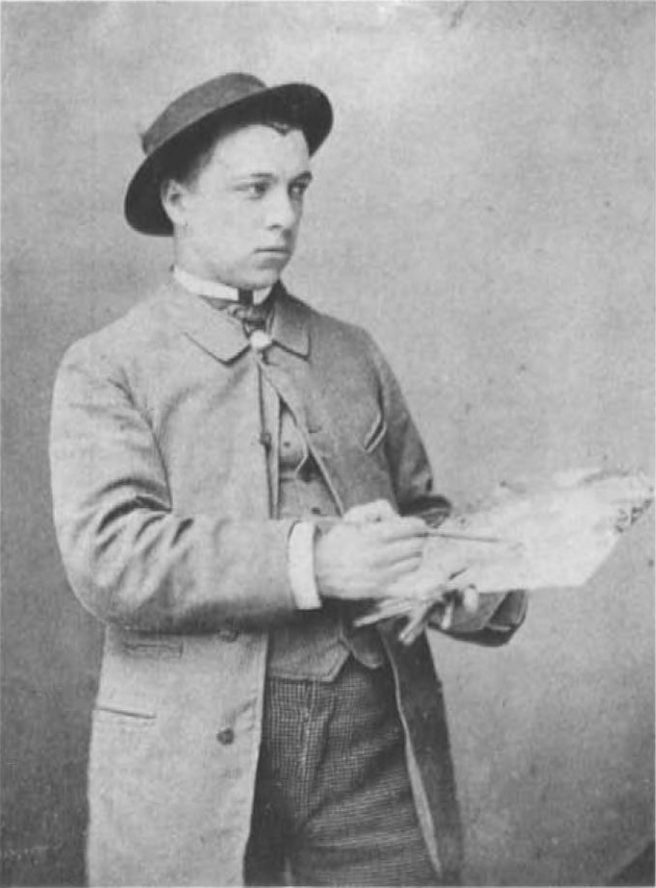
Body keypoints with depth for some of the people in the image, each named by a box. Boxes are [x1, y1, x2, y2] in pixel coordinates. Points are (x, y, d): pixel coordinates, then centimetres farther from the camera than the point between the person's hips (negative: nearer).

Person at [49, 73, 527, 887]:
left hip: (379, 749, 3)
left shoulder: (355, 356, 12)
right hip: (193, 768, -3)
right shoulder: (104, 369, 0)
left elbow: (420, 515, 15)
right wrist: (311, 559, -23)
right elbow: (108, 556, -14)